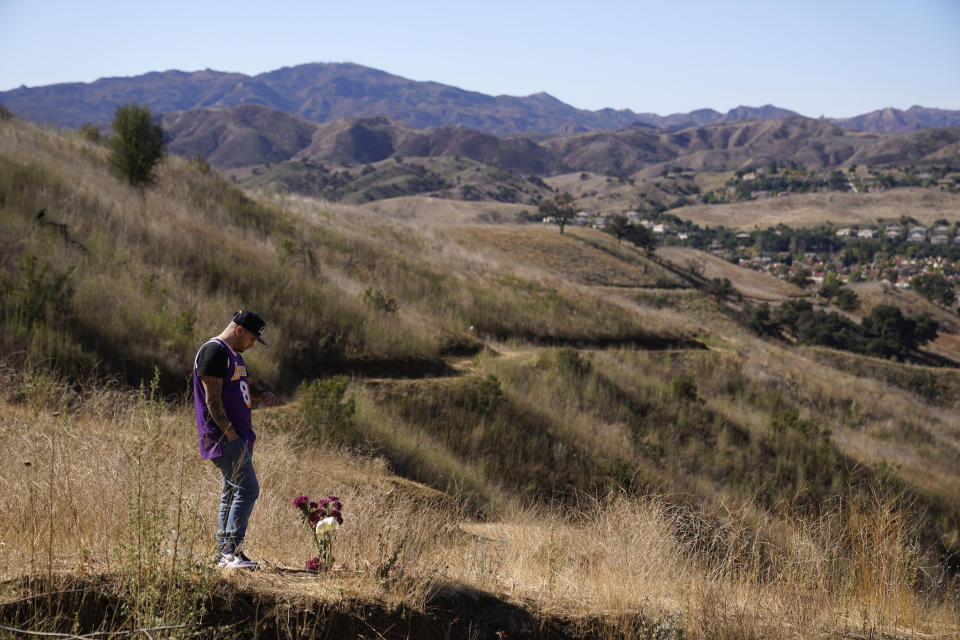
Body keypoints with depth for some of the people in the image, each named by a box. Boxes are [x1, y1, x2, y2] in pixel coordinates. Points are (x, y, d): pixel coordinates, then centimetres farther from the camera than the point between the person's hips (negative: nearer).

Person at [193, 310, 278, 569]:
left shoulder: (233, 355, 21)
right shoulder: (214, 351, -11)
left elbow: (246, 385, 32)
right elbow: (213, 399, -17)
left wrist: (263, 393, 9)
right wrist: (229, 433, -20)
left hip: (238, 436, 11)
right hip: (225, 437, -11)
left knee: (232, 494, 11)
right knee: (247, 489, -15)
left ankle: (224, 554, 16)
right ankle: (232, 551, -15)